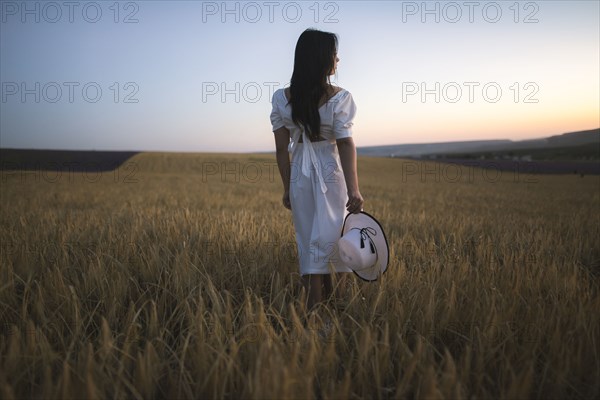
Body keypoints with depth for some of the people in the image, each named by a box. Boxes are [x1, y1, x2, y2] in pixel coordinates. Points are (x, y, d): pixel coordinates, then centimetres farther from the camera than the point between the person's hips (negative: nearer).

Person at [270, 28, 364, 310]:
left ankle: (315, 306, 18)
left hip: (300, 174, 3)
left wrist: (287, 188, 8)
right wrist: (354, 190, -22)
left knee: (309, 242, 11)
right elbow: (346, 144, -19)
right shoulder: (338, 98, -10)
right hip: (332, 171, -3)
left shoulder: (281, 99, -1)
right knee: (341, 236, 12)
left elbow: (281, 149, 0)